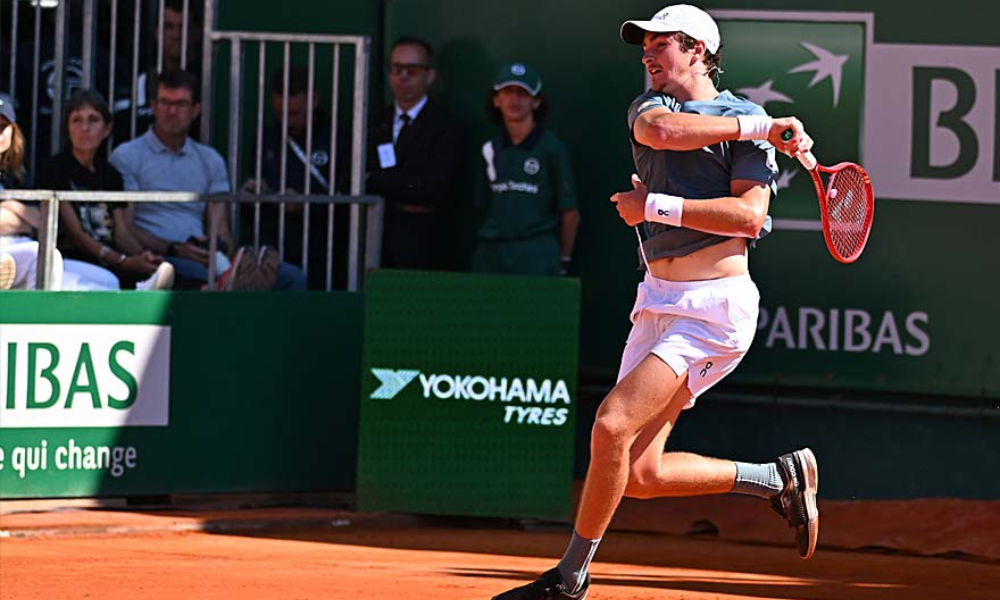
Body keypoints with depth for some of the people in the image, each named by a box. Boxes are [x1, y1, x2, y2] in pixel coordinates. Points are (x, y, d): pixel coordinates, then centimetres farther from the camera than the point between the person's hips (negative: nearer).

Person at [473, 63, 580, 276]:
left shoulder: (551, 148, -1)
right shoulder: (490, 150, 14)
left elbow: (570, 214, 2)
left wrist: (563, 260, 6)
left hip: (536, 255, -4)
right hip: (491, 255, 4)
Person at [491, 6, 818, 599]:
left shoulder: (745, 118, -2)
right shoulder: (648, 106, 14)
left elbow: (749, 216, -16)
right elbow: (663, 131, -12)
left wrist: (655, 207, -16)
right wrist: (759, 127, -13)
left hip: (715, 305, -7)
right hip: (658, 301, 7)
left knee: (612, 426, -19)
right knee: (640, 474, 1)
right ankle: (782, 478, 19)